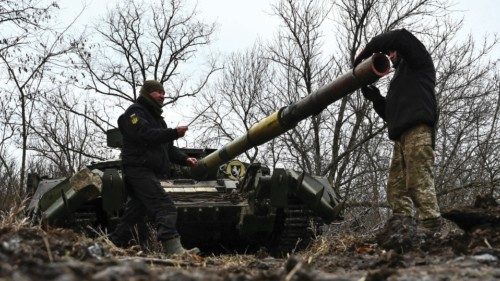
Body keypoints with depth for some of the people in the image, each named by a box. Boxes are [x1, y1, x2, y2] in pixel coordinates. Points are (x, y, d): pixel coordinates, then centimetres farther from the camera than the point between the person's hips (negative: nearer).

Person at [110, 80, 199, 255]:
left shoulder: (156, 118, 29)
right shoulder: (134, 112, -1)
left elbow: (168, 148, 25)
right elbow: (145, 135, -21)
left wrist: (185, 160, 9)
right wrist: (174, 133, -27)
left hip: (151, 173, 10)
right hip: (139, 169, -10)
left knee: (134, 213, 10)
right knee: (165, 207, -22)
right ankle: (173, 249, -33)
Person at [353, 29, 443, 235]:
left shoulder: (419, 62, 16)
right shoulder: (399, 79, 38)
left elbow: (400, 37, -3)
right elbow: (389, 114, 31)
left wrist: (365, 52, 3)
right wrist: (375, 97, 15)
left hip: (418, 131, -9)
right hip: (402, 137, 9)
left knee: (419, 183, -21)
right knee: (396, 187, -3)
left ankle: (432, 232, -28)